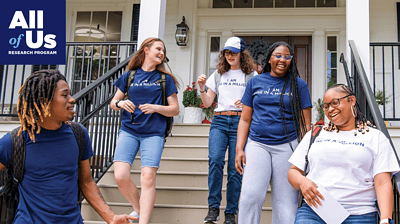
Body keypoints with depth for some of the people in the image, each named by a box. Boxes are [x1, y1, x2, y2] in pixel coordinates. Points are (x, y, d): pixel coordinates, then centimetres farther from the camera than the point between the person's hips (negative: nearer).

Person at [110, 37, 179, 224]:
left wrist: (156, 107, -10)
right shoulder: (129, 76, 12)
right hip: (128, 130, 1)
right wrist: (120, 103, -7)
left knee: (147, 178, -13)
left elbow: (175, 110, 7)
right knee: (120, 176, -12)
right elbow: (113, 103, 17)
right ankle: (138, 209, 14)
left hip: (153, 133, -1)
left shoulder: (165, 79, 10)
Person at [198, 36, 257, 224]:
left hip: (240, 122, -2)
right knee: (215, 159, -21)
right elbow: (207, 103, 17)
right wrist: (202, 88, -1)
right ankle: (213, 207, -13)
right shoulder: (218, 75, 18)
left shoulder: (251, 75, 9)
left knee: (235, 168, -6)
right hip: (219, 121, 2)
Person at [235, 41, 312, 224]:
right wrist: (239, 149, 2)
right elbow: (245, 119, 12)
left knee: (285, 200, 1)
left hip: (287, 146, 0)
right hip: (257, 145, 1)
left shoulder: (299, 85, 9)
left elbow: (305, 123, 7)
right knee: (251, 195, -12)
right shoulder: (255, 82, 12)